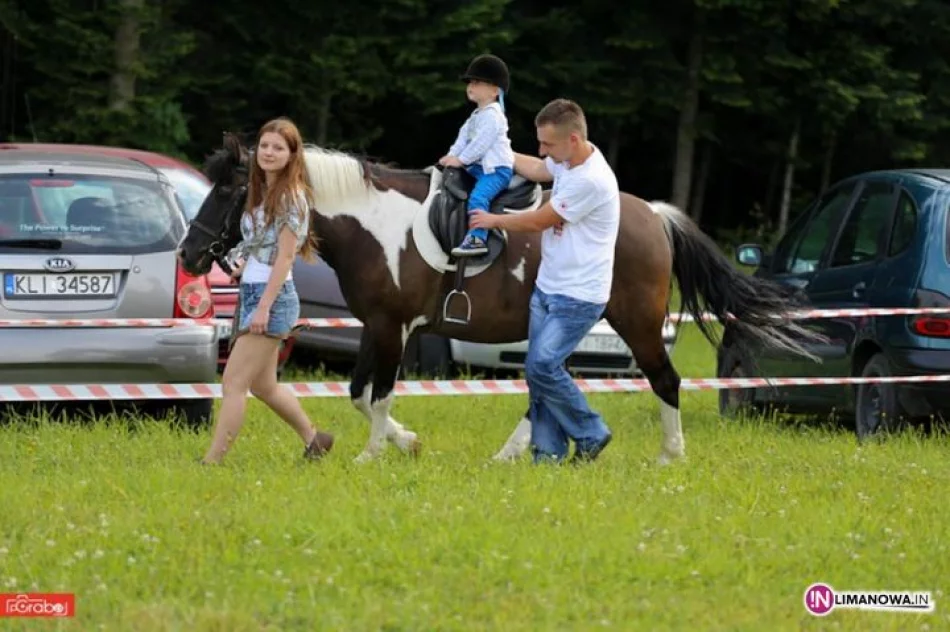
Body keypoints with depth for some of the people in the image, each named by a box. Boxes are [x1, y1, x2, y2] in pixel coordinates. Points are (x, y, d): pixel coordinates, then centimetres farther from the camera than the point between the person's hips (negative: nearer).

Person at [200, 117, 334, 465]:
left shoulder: (291, 197, -12)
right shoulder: (261, 192, 14)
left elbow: (284, 256, -16)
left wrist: (264, 307, -20)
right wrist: (242, 263, 2)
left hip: (271, 295, -10)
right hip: (250, 291, 10)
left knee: (233, 383, -11)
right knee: (263, 385, 17)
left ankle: (212, 461, -10)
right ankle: (313, 439, 32)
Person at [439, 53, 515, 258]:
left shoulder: (492, 116, -15)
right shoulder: (476, 116, 18)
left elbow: (481, 142, -21)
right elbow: (464, 136, 15)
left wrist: (461, 160, -17)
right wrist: (452, 156, 1)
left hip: (497, 168, -11)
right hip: (480, 167, 11)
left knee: (478, 197, -28)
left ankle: (477, 239, -35)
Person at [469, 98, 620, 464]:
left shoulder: (591, 180, -25)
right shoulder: (568, 160, 2)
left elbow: (537, 221, -16)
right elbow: (536, 169, 27)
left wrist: (493, 221, 0)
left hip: (578, 296, -9)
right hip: (547, 287, 9)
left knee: (542, 365, -17)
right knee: (539, 369, 5)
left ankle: (591, 434, 1)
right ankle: (548, 452, 10)